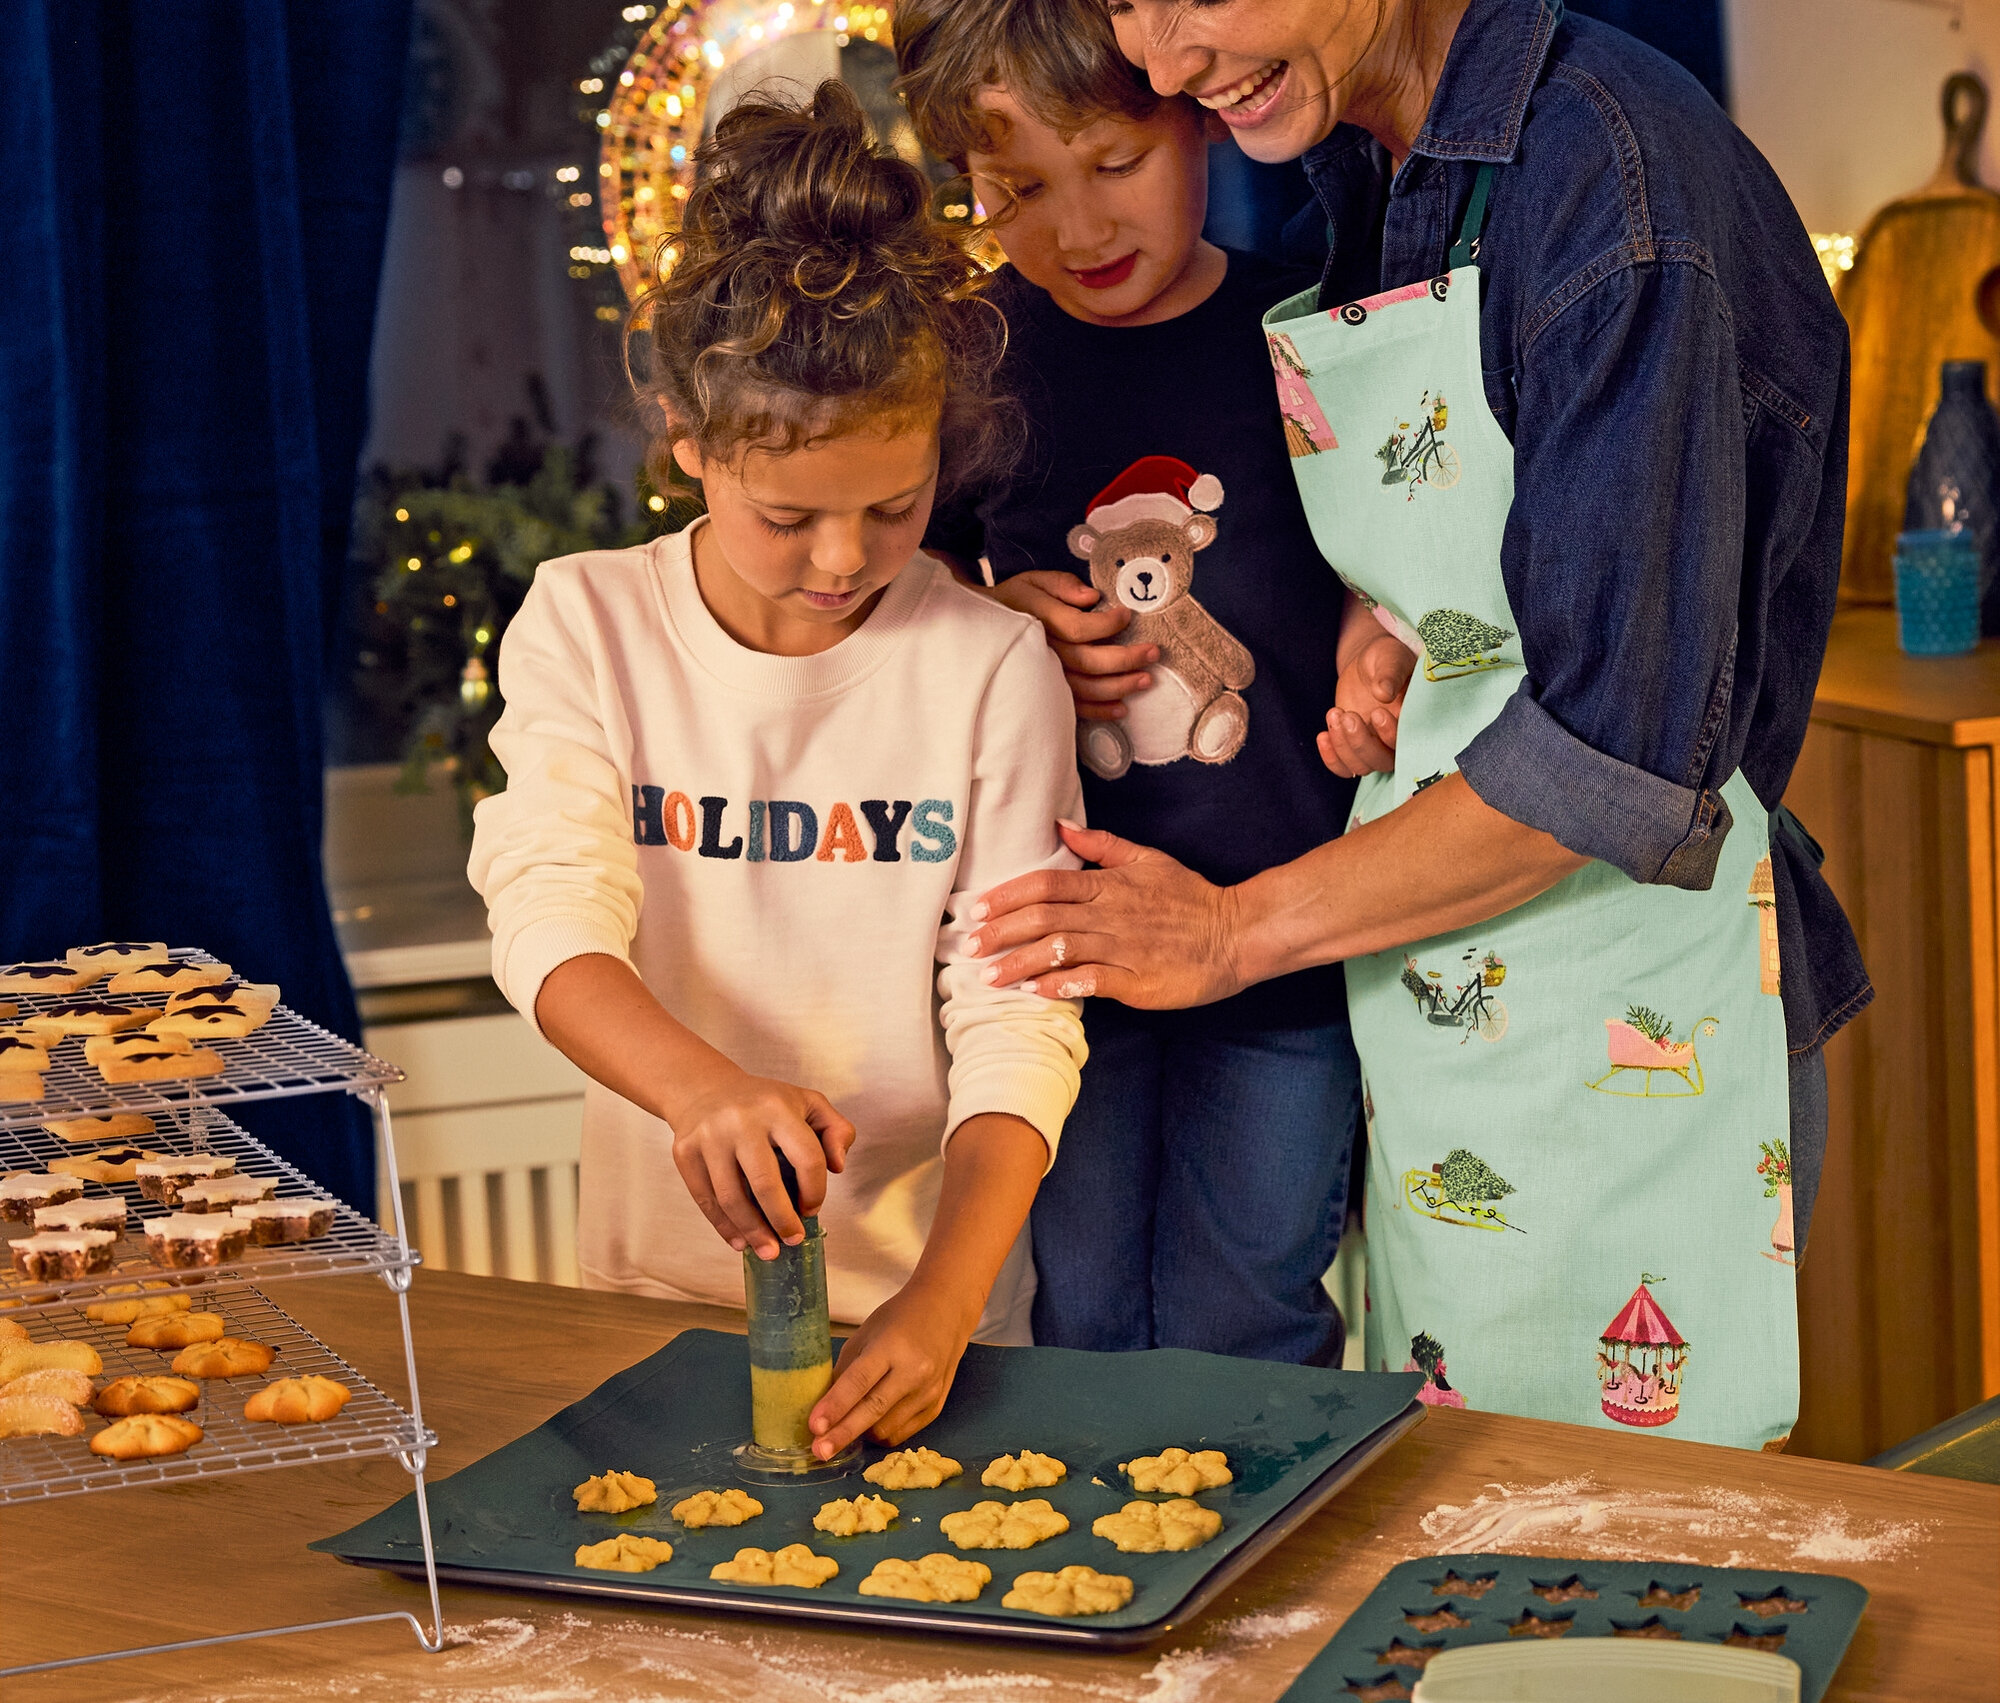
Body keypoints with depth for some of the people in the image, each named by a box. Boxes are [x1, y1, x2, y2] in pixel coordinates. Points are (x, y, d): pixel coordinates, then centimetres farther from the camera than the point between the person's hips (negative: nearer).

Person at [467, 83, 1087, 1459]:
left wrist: (942, 1304, -22)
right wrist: (701, 1086, -34)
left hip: (918, 1301, -1)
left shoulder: (991, 664, -4)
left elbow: (1017, 1021, -7)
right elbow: (554, 916, -14)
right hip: (659, 1286, 1)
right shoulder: (587, 624, -1)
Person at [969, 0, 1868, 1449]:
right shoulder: (1342, 169, 6)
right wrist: (1367, 627, -2)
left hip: (1631, 1038, -7)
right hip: (1424, 1005, 8)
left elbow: (1619, 748, -22)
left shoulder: (1615, 173, -20)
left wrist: (1236, 933, -13)